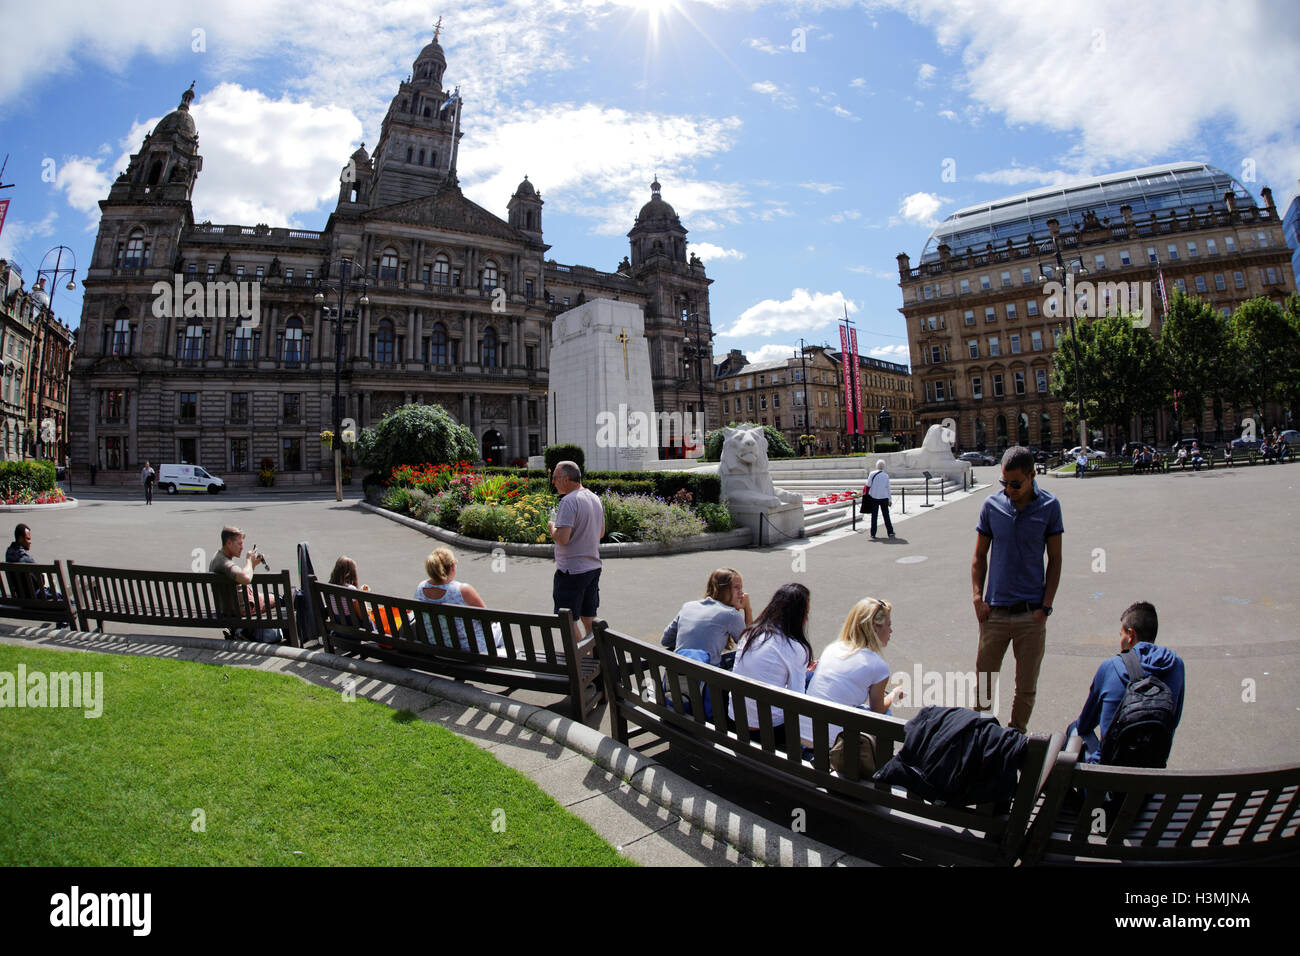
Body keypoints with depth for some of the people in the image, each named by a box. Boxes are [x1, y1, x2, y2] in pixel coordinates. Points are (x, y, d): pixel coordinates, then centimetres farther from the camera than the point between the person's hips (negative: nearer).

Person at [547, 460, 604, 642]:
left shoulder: (569, 501, -18)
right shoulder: (595, 499, 10)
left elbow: (562, 538, -24)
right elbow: (601, 533, 19)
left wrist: (551, 527, -5)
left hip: (572, 571, -9)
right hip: (593, 567, 9)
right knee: (589, 619, 17)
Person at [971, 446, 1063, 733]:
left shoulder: (1049, 507, -3)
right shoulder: (992, 505, -1)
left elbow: (1055, 560, 3)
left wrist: (1045, 606, -4)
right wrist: (978, 598, -2)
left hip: (1031, 613, -1)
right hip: (995, 610, 1)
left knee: (1026, 686, 10)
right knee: (983, 680, 8)